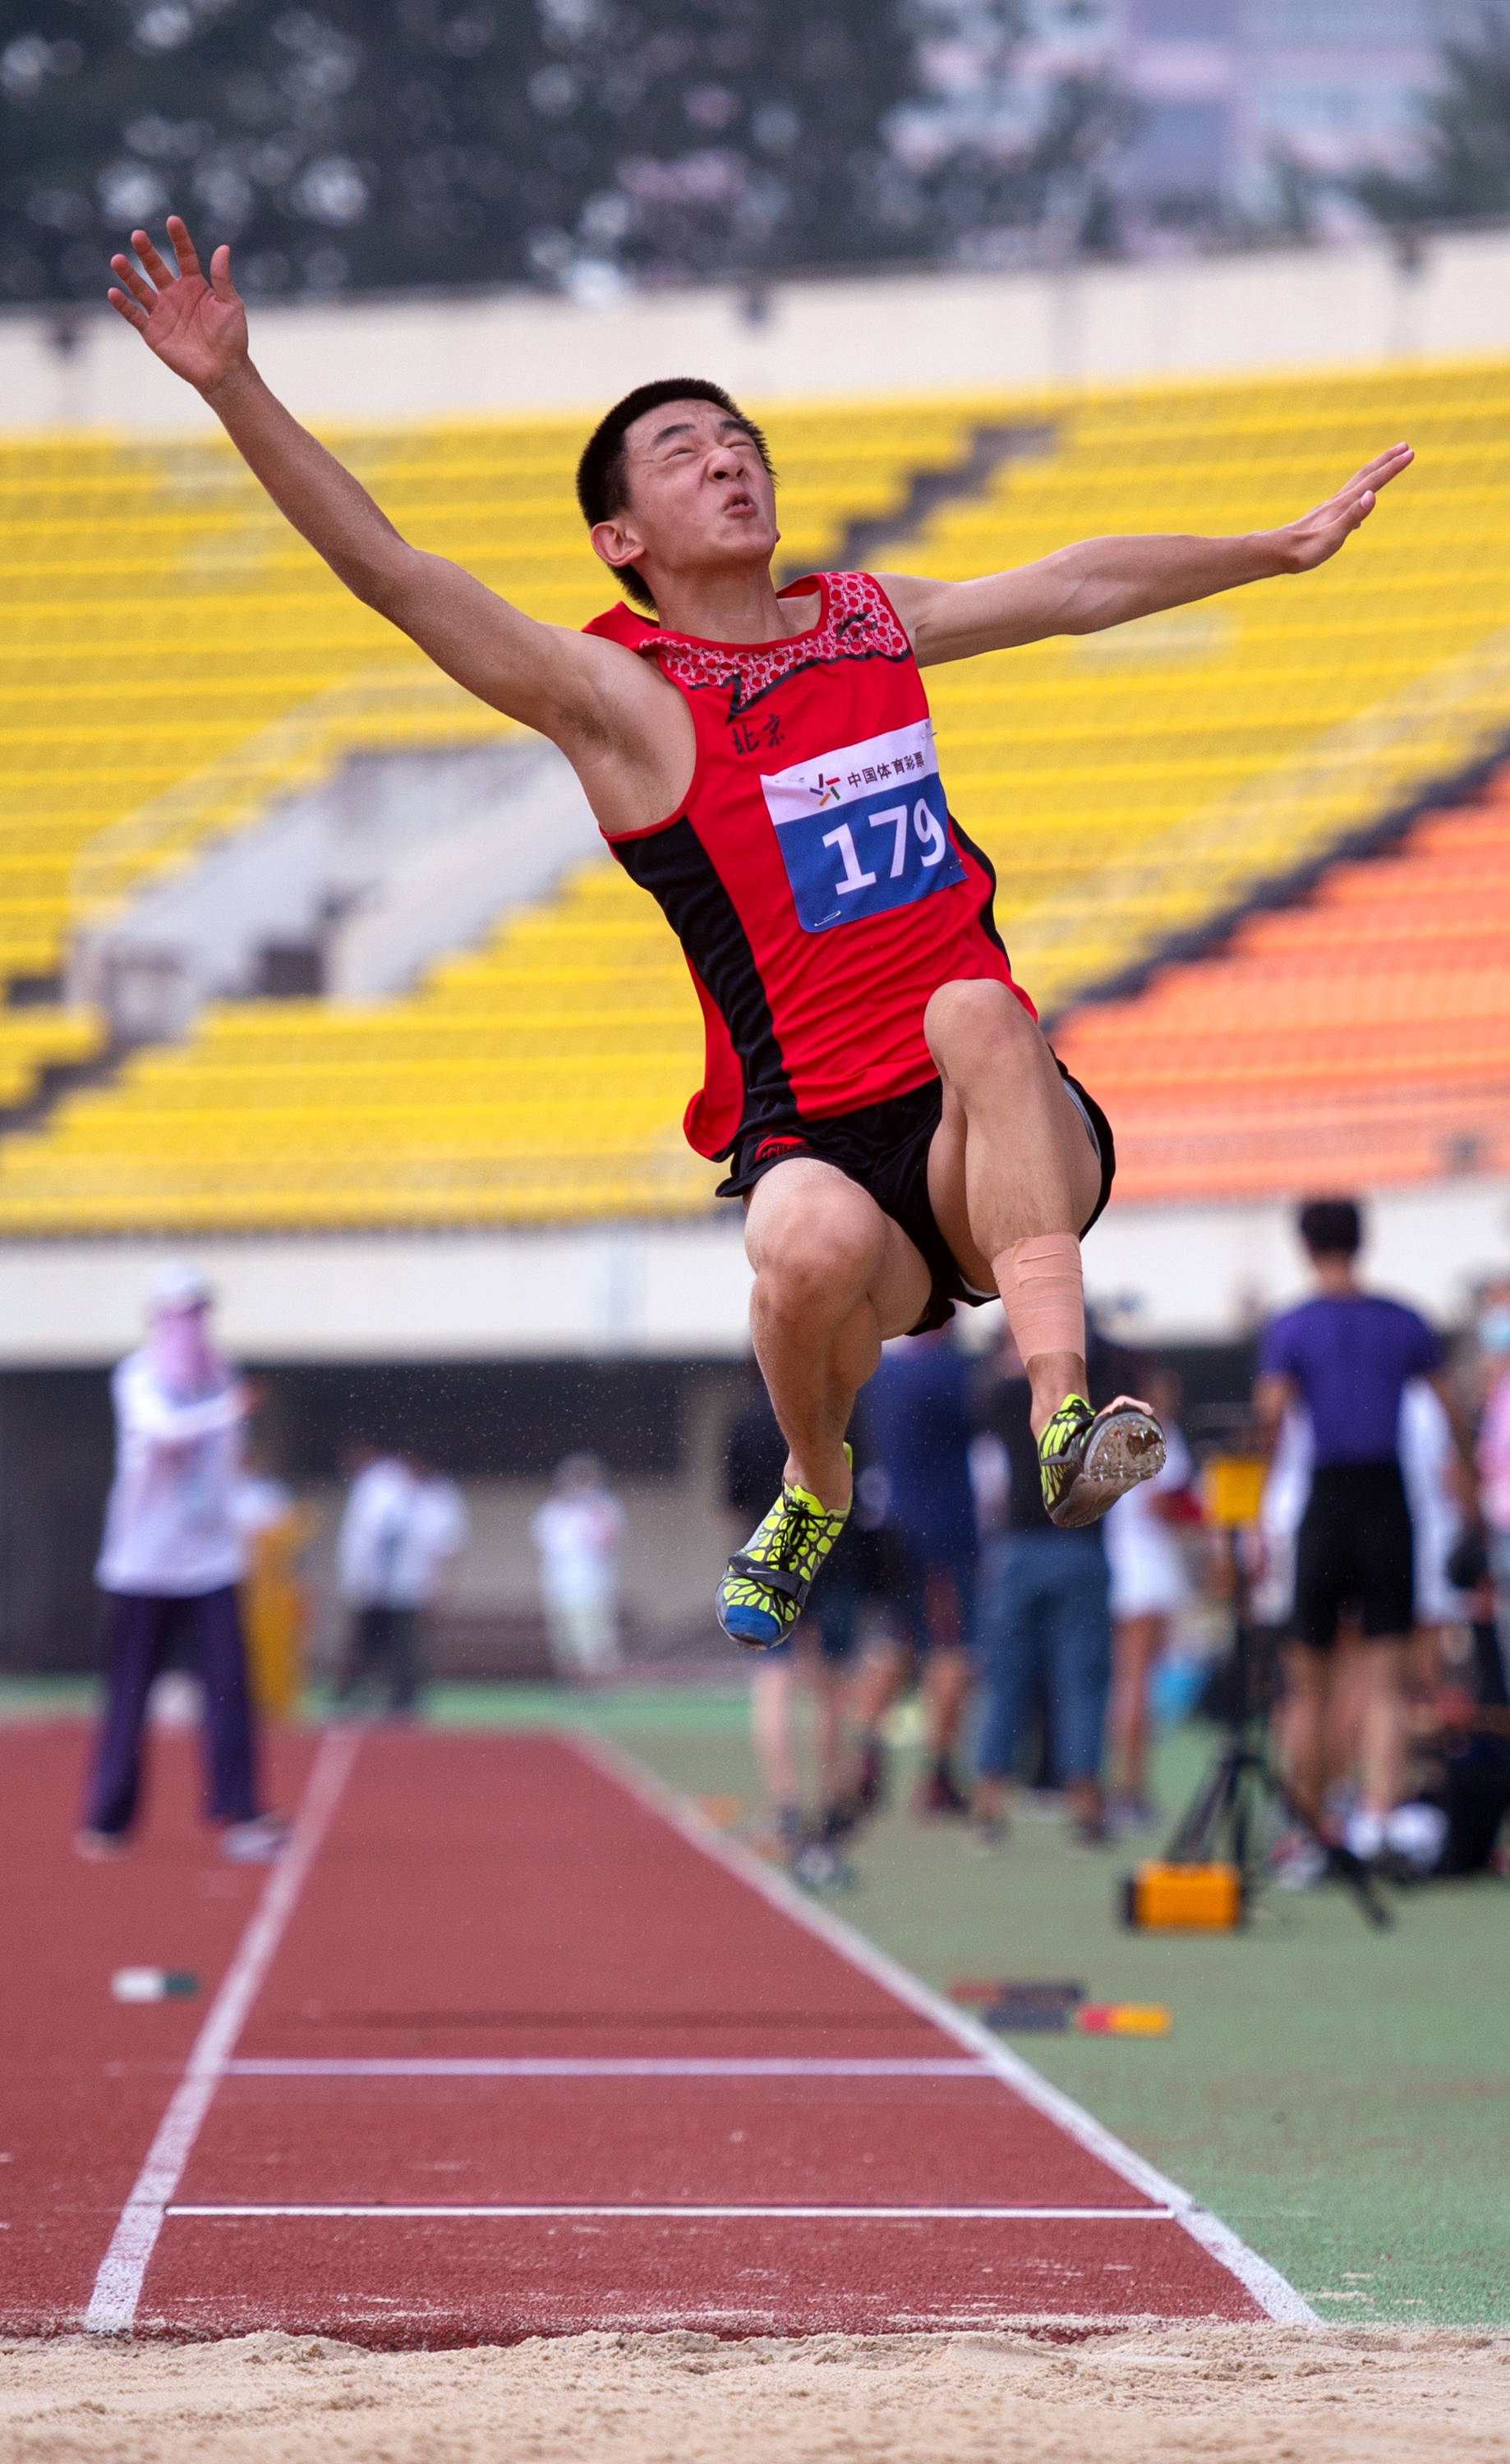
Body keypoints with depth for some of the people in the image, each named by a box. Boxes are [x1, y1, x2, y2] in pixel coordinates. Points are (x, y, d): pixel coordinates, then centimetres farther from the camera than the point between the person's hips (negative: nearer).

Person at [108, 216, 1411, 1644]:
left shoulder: (873, 621, 16)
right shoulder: (616, 696, -1)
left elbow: (1079, 587, 32)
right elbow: (389, 574, -11)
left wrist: (1280, 549, 40)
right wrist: (233, 388, -22)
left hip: (1000, 1149, 3)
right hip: (822, 1146, -3)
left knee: (976, 1009, -30)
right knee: (811, 1243, -36)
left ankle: (1063, 1425, -39)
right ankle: (814, 1495, -1)